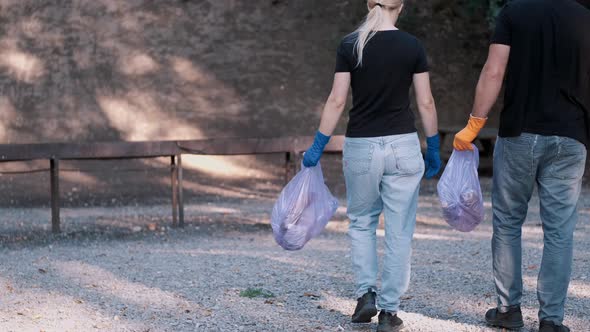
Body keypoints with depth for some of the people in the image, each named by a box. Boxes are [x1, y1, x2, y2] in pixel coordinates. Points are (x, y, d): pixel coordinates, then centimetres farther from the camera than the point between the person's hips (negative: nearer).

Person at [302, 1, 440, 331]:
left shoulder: (350, 46, -3)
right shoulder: (412, 46, -3)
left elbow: (337, 101, -5)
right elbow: (426, 102, -2)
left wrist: (317, 147, 1)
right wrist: (434, 149, 8)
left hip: (361, 146, 1)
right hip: (403, 146, 0)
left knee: (362, 221, 20)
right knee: (399, 230, 6)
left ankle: (367, 292, 8)